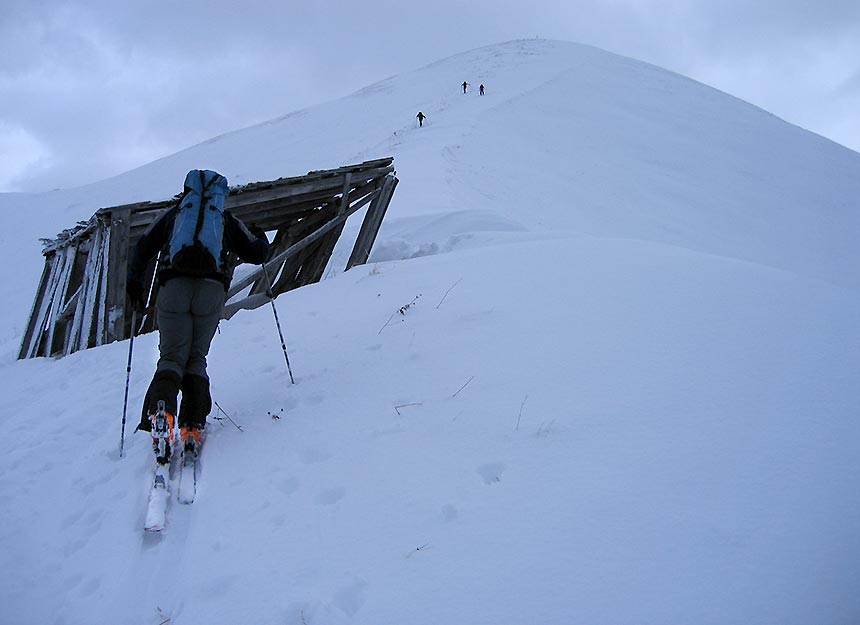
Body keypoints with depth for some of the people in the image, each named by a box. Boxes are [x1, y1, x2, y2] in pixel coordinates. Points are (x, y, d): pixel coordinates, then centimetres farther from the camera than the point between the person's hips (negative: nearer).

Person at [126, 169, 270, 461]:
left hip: (173, 286, 0)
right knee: (196, 358, 10)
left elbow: (143, 247, 16)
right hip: (212, 288, 0)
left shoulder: (173, 213, 24)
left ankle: (160, 413, -27)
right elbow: (258, 254, 23)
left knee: (172, 357, 1)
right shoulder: (228, 220, 23)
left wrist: (134, 284, 23)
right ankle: (192, 427, -5)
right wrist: (260, 237, 45)